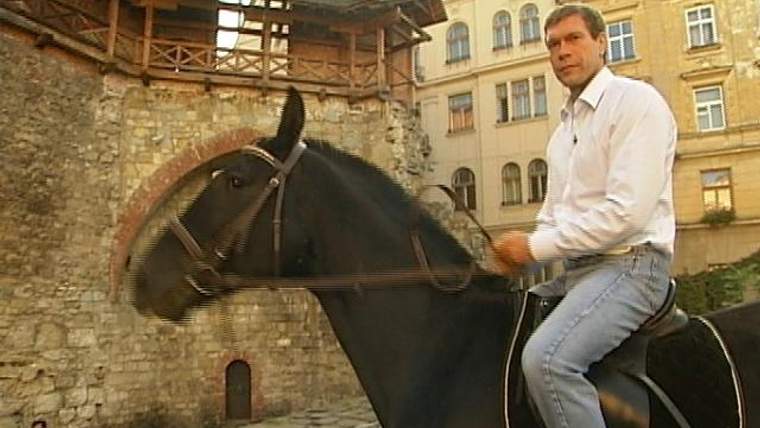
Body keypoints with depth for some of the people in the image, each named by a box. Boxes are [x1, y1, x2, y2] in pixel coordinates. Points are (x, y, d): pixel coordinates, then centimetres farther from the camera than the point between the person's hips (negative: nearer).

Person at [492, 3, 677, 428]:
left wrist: (537, 246, -15)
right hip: (574, 271, 9)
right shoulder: (565, 127, 18)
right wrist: (521, 254, 3)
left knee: (545, 360, -31)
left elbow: (626, 212, -19)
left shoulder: (636, 100, -8)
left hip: (629, 265, -9)